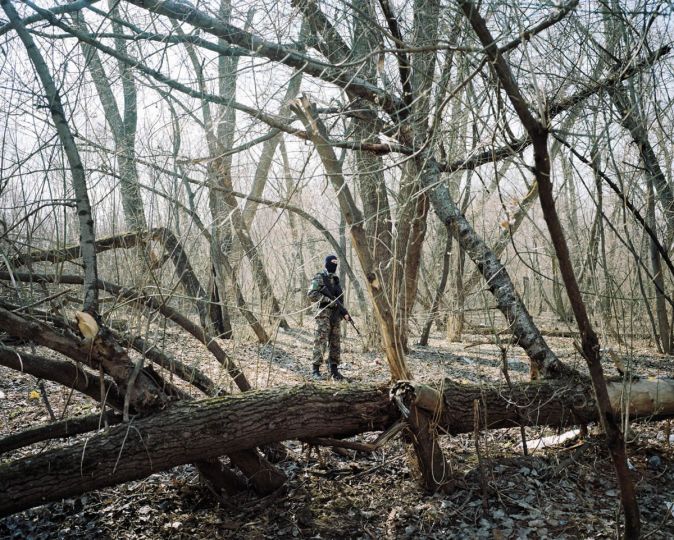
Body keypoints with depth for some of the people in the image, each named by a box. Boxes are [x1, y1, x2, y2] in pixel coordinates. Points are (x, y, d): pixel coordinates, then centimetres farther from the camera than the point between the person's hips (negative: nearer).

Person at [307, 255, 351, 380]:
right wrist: (329, 300, -18)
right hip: (324, 313, -7)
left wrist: (344, 312, 10)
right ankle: (315, 370, -7)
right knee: (320, 341, -10)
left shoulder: (335, 279, 19)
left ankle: (334, 370, 11)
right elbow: (311, 293, -15)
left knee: (335, 343, 7)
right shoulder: (319, 277, -4)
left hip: (336, 314, 7)